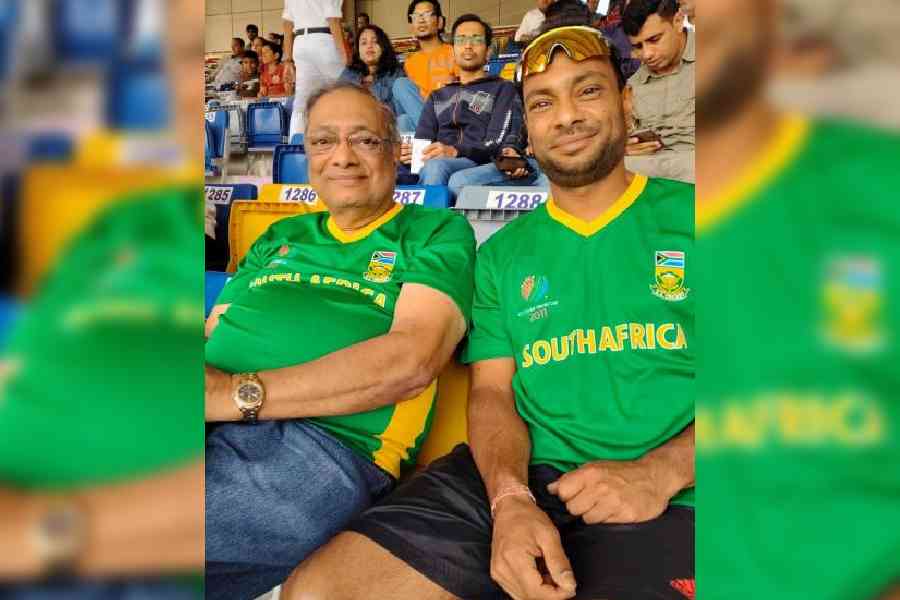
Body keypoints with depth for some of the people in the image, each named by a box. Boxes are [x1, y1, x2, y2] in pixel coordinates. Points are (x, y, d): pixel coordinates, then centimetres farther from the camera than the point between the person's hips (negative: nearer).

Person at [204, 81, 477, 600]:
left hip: (324, 445, -6)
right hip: (215, 427, 6)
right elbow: (214, 328, 21)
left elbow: (411, 361, -9)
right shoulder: (280, 237, 27)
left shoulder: (438, 232, 9)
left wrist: (240, 393, -14)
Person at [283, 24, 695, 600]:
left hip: (662, 501, -3)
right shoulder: (503, 252, 17)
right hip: (518, 478, 4)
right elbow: (492, 391, 10)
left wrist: (660, 471, -14)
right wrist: (510, 499, -11)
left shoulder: (685, 215, 6)